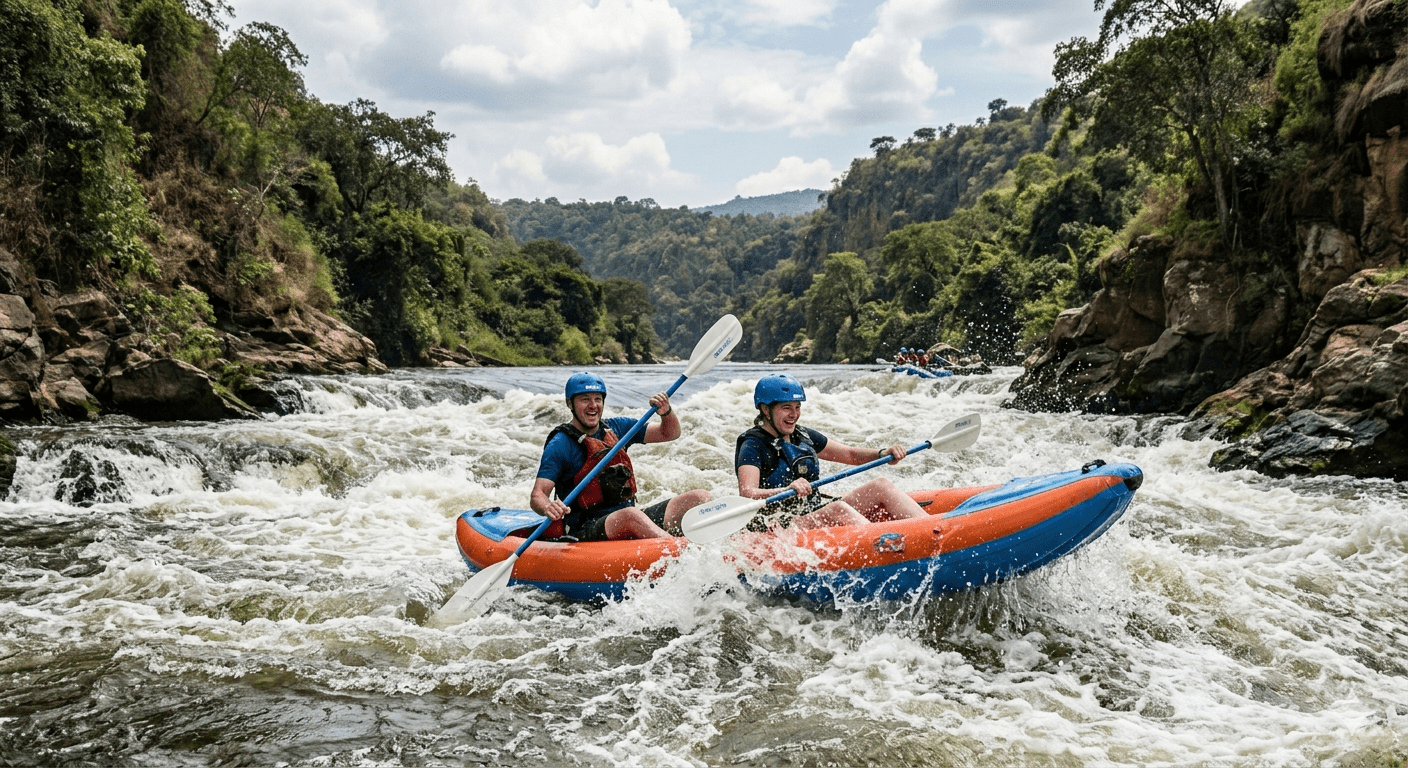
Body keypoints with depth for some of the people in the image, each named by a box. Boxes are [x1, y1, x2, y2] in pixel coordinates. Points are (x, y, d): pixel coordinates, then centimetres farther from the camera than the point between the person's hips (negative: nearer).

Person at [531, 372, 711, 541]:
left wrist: (666, 412, -5)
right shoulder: (560, 445, -4)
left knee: (701, 498, -12)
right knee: (630, 515, -39)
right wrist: (548, 508, -35)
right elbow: (537, 496, -12)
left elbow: (670, 433, 17)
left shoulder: (616, 427, 13)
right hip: (585, 533, -6)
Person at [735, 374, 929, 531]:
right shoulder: (753, 446, -9)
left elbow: (850, 455, 21)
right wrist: (788, 490, -43)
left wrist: (883, 454, 1)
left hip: (818, 510, 8)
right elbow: (747, 494, -26)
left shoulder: (803, 436, 14)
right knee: (837, 508, -34)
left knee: (881, 486, -8)